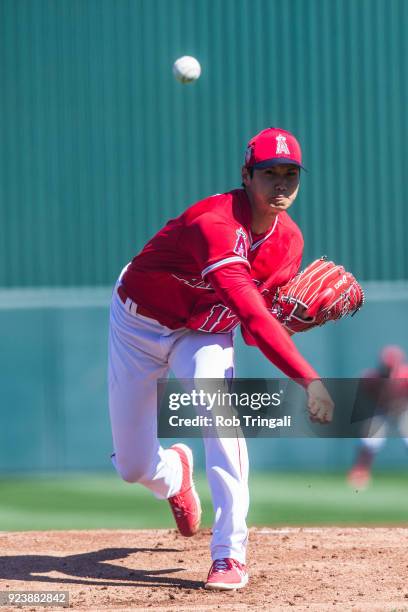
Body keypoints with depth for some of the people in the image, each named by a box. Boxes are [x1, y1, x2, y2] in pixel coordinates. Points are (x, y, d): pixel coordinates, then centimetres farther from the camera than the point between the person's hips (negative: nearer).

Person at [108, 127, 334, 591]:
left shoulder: (288, 241, -12)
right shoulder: (216, 224, -36)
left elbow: (258, 325, -3)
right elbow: (251, 314, -47)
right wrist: (309, 378, -55)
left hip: (205, 334, 3)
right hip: (139, 325, -3)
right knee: (132, 467, 3)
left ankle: (229, 554, -27)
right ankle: (173, 472, 45)